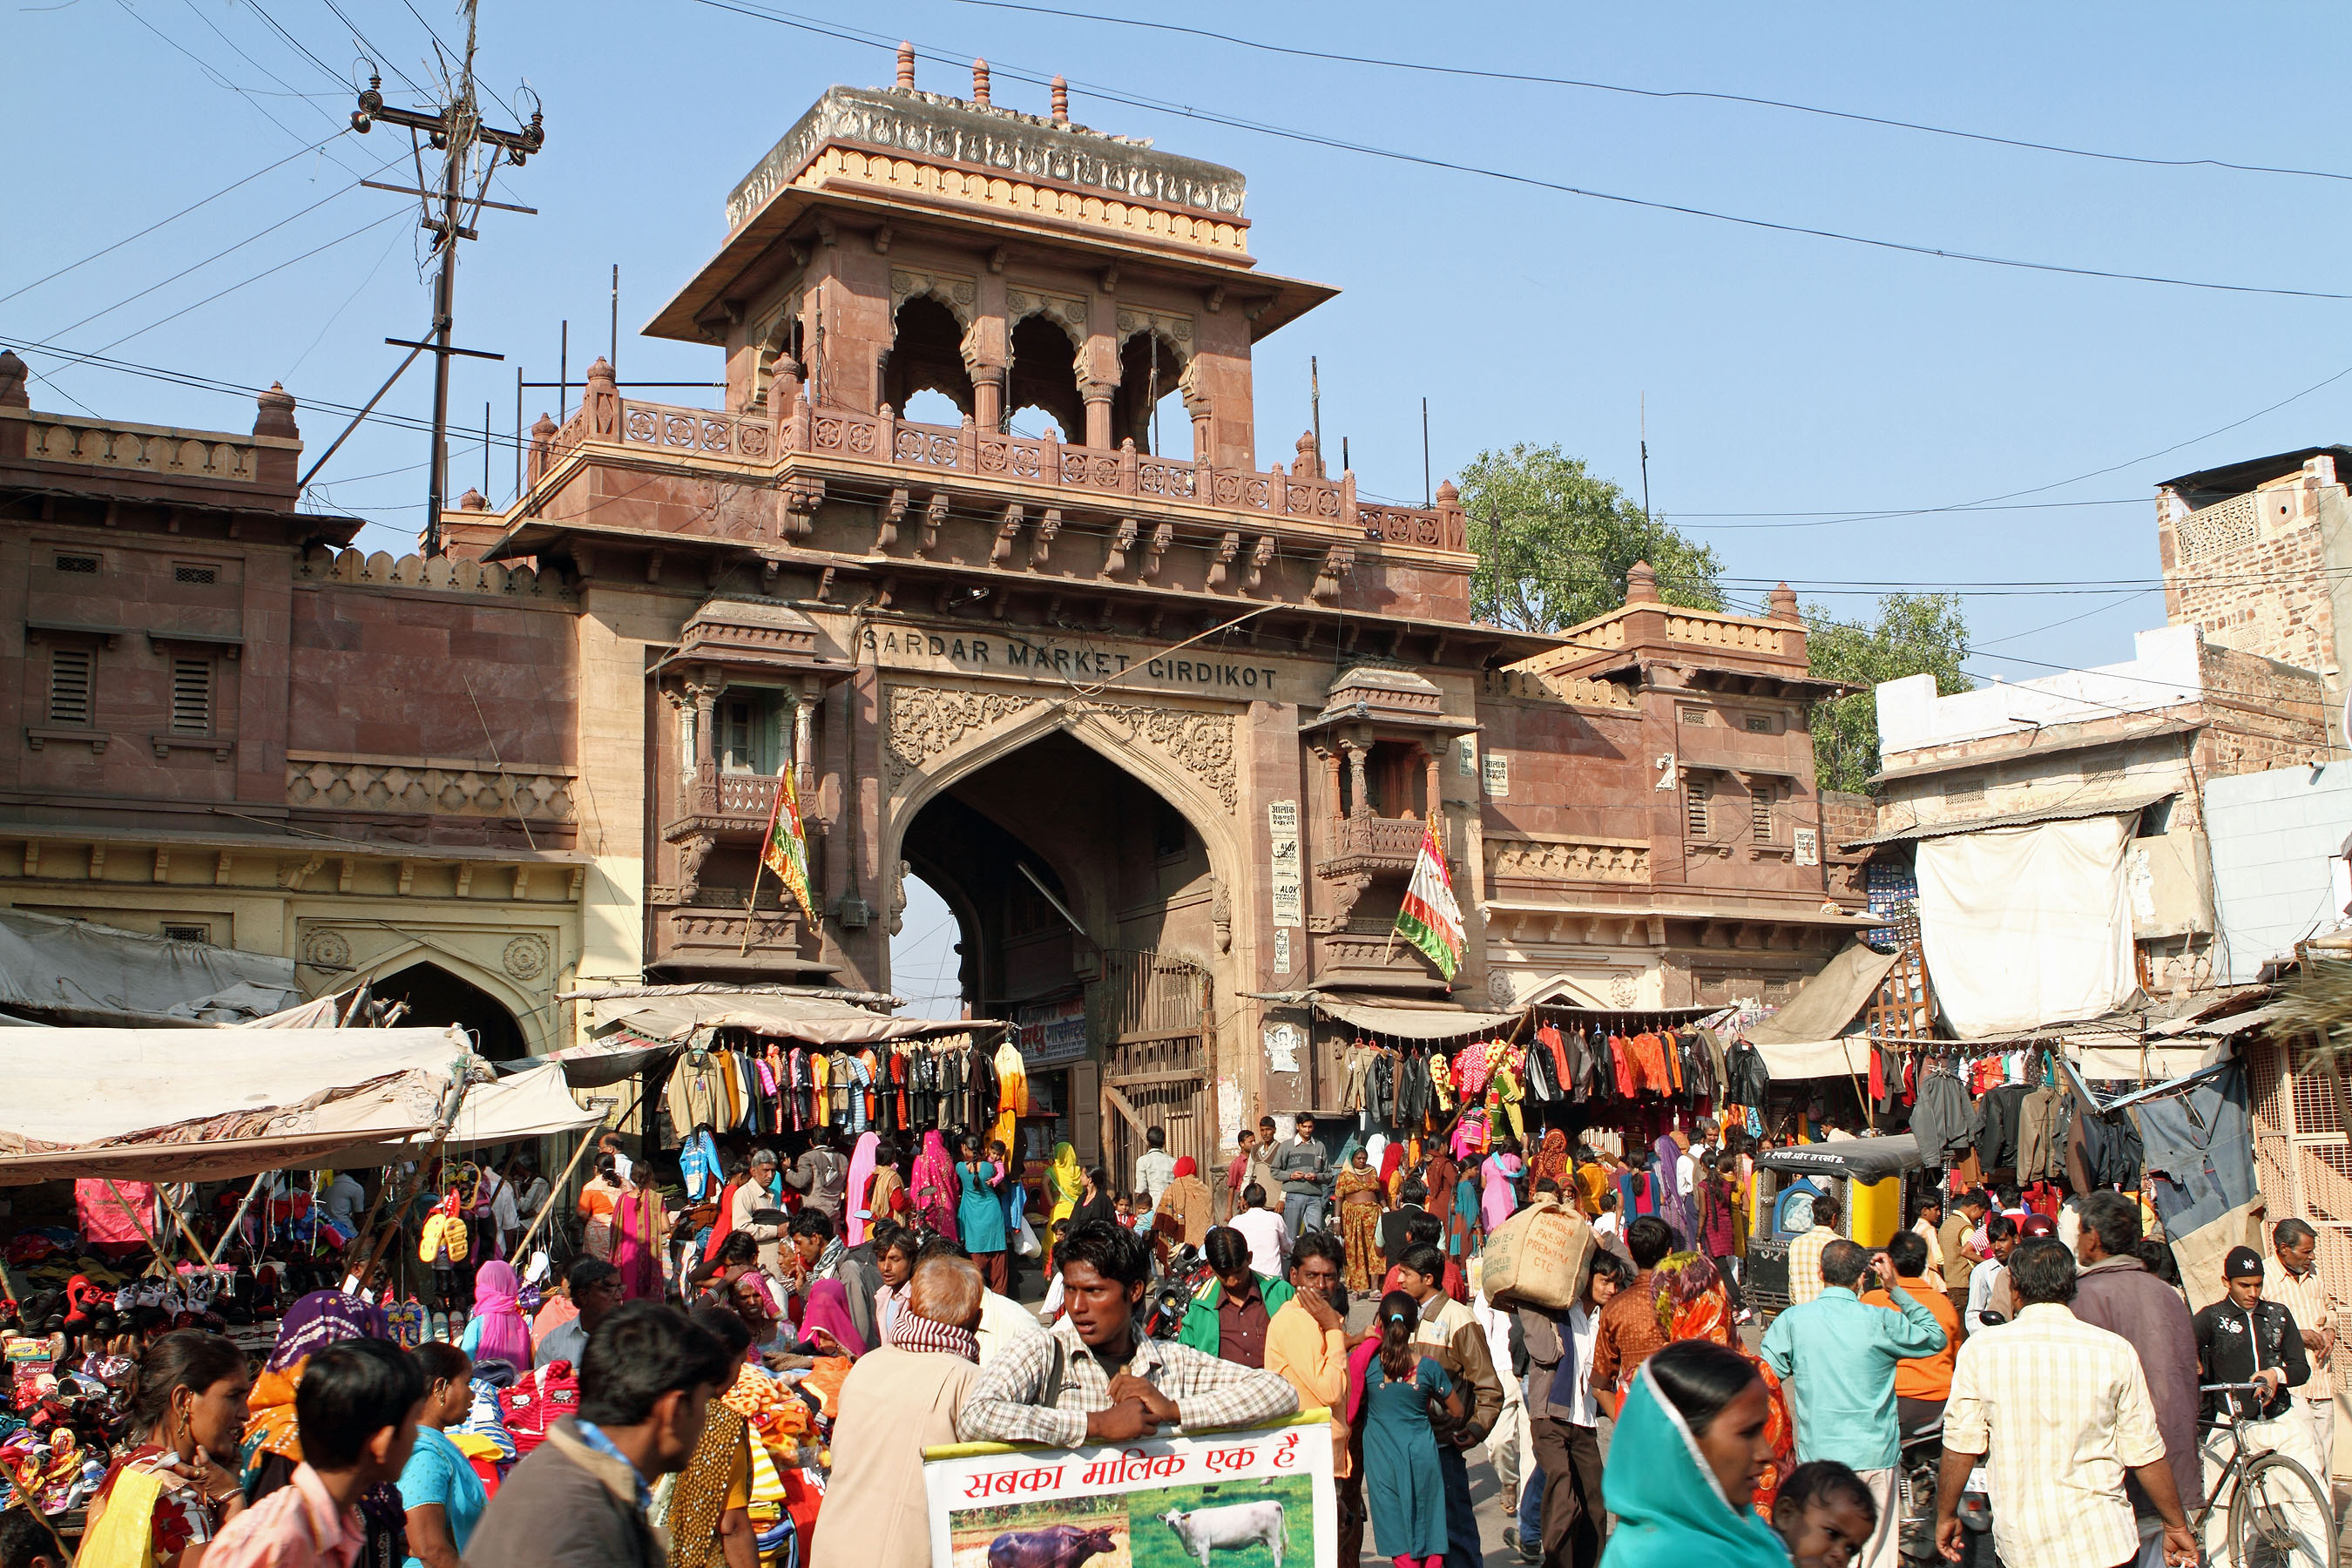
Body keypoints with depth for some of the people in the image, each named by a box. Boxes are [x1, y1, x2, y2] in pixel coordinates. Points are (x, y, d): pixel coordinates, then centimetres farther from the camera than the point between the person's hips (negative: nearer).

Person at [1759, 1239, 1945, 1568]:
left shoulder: (1792, 1320, -6)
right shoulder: (1880, 1322, -8)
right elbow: (1936, 1337, 9)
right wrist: (1897, 1290, 9)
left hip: (1816, 1456, 1)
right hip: (1873, 1456, -1)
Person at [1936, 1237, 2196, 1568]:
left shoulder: (1980, 1350, -5)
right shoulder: (2115, 1351, -4)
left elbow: (1960, 1449, -3)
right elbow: (2145, 1454, 1)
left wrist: (1945, 1516, 12)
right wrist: (2177, 1526, 15)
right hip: (2103, 1541, 0)